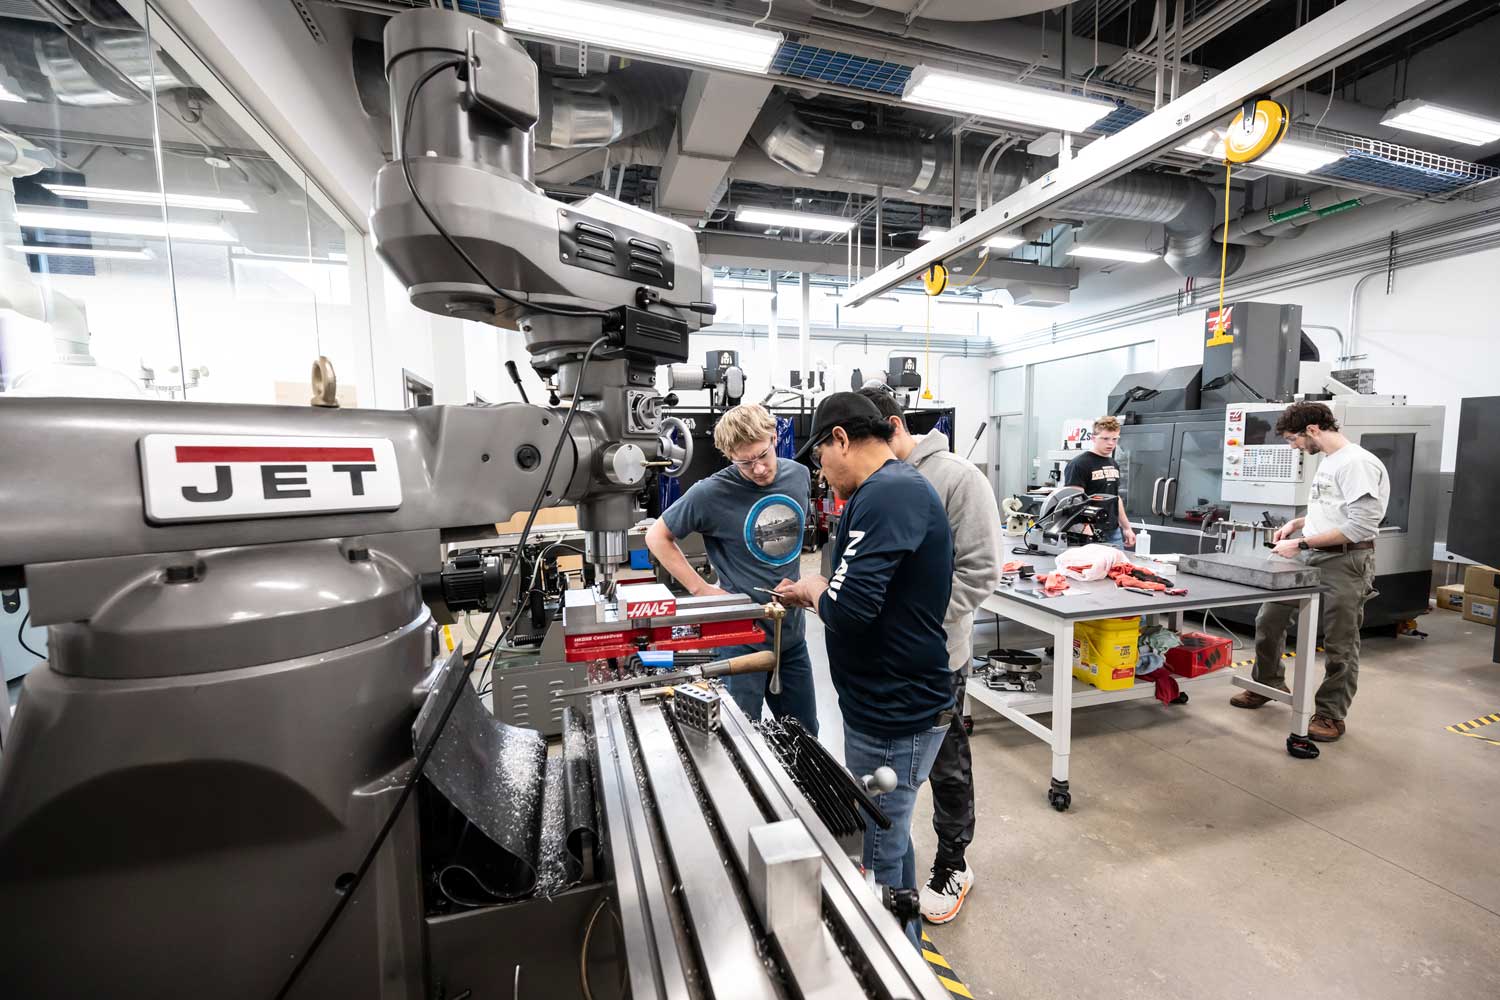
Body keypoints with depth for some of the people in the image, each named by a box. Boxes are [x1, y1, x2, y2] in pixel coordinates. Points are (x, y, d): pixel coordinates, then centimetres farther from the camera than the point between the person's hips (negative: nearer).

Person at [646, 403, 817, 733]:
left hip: (792, 629, 5)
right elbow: (656, 536, -7)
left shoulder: (799, 475, -2)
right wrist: (701, 589, -13)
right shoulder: (711, 493, -18)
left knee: (805, 736, 19)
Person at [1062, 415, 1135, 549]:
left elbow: (1116, 498, 21)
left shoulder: (1114, 465, 14)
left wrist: (1127, 527, 19)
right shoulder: (1079, 465, -12)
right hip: (1091, 536, -7)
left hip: (1114, 533, 7)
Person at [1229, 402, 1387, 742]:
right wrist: (1297, 523, 11)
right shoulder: (1327, 461, 12)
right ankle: (1268, 685, 30)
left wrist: (1301, 543, -17)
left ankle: (1331, 714, 18)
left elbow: (1362, 526, -21)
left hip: (1345, 562, -9)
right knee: (1269, 619, 13)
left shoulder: (1358, 463, -16)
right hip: (1309, 557, 9)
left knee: (1339, 643, 4)